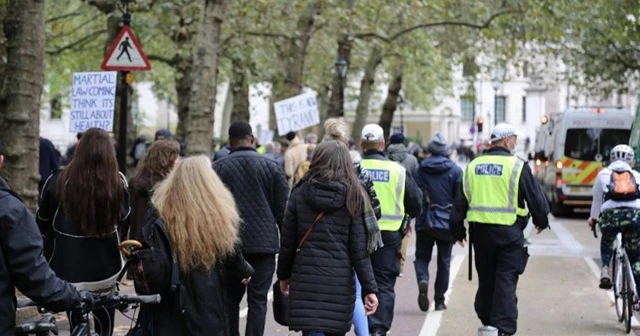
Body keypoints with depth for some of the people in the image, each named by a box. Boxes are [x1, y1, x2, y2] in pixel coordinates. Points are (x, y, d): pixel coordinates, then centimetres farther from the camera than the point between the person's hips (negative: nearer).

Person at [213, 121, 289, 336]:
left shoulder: (218, 168, 1)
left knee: (230, 298, 12)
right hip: (264, 244, 0)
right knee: (258, 300, 1)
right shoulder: (271, 167, 2)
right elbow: (282, 210, 2)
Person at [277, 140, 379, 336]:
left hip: (306, 279, 0)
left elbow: (287, 242, 5)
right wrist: (369, 289, -2)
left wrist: (284, 275, 19)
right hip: (340, 281, 0)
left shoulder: (300, 194, 0)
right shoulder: (352, 197, -2)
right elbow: (359, 250, -5)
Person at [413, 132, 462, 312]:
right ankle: (439, 300, 12)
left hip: (424, 222, 0)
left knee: (422, 256, 12)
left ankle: (422, 279, -19)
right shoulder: (455, 170, -3)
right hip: (447, 222, 0)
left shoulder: (420, 169, -3)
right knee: (444, 262, 10)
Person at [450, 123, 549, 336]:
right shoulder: (517, 166, -6)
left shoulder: (473, 166, 9)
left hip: (480, 230, 5)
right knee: (506, 280, -2)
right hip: (509, 230, -5)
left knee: (485, 278, 16)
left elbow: (461, 201, 11)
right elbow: (535, 197, -1)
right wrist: (541, 221, 16)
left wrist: (458, 230, 18)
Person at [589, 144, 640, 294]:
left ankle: (605, 270, 8)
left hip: (610, 214, 0)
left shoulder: (603, 174, 23)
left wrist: (593, 218, 41)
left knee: (606, 242, 33)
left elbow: (596, 200, 26)